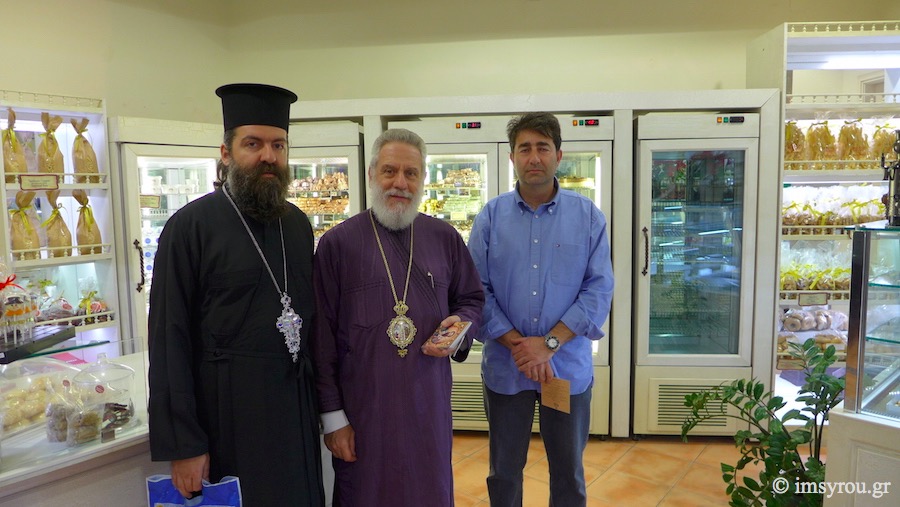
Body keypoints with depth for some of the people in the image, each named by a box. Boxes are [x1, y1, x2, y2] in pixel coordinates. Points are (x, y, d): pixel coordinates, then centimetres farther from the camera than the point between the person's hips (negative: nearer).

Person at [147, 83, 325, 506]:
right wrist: (182, 445, -12)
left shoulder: (298, 224, 6)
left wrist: (321, 399, 9)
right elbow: (168, 341, -11)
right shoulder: (190, 226, -10)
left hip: (297, 406, 6)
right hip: (227, 410, -5)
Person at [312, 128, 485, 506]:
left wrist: (460, 324, -8)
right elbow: (322, 337, -4)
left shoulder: (445, 238, 3)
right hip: (363, 411, -2)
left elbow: (472, 299, 15)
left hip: (429, 405, 3)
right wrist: (332, 416, -4)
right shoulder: (337, 243, -6)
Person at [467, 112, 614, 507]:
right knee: (504, 471, 16)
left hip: (569, 367, 0)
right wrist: (516, 345, -15)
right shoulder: (491, 216, -1)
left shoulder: (588, 216, -2)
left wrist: (550, 343, -17)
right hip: (504, 367, 1)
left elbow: (599, 289, -7)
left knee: (568, 471, 16)